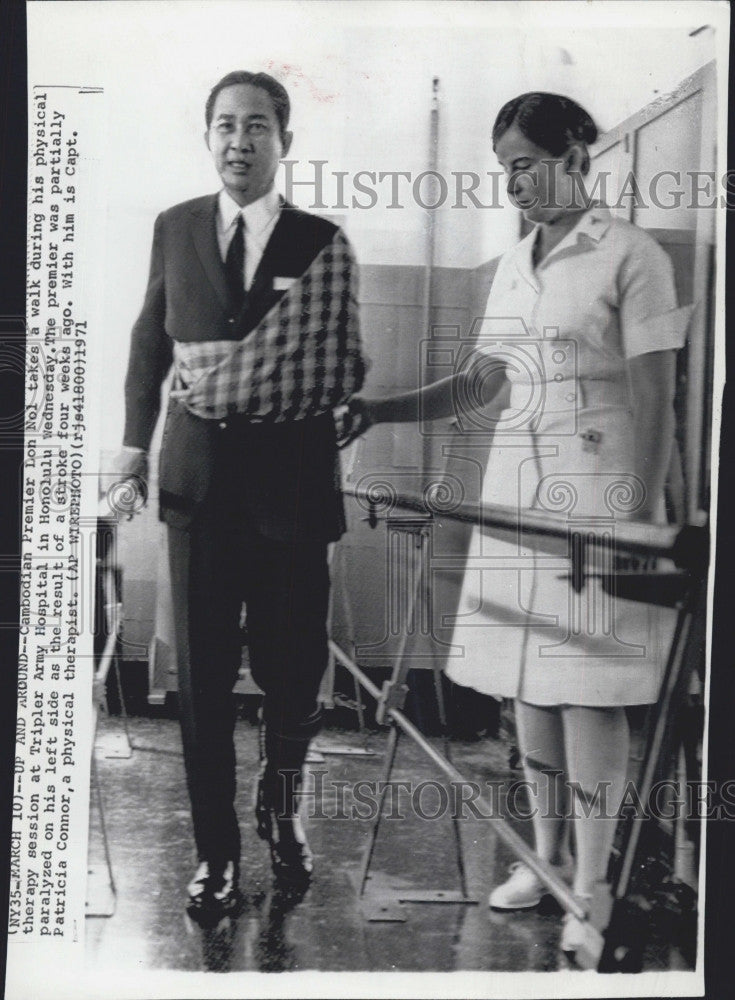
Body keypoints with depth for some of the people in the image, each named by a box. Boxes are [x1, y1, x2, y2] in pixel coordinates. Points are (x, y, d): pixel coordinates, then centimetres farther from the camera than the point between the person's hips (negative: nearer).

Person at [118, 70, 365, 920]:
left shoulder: (323, 243, 0)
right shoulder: (174, 228, 8)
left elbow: (343, 364, -1)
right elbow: (150, 340, 15)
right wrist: (136, 441, 7)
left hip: (291, 472, -1)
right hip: (198, 468, 2)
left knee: (292, 664, 6)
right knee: (203, 671, 4)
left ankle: (280, 813, 35)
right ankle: (214, 851, 19)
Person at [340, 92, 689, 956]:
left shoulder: (631, 255, -6)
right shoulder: (511, 266, 14)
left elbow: (655, 399, -9)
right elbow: (482, 383, 15)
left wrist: (641, 520, -15)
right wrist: (379, 410, 5)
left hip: (596, 494, -6)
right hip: (514, 488, 7)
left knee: (585, 689, -5)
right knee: (526, 685, 10)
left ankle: (592, 885, 7)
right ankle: (545, 857, 24)